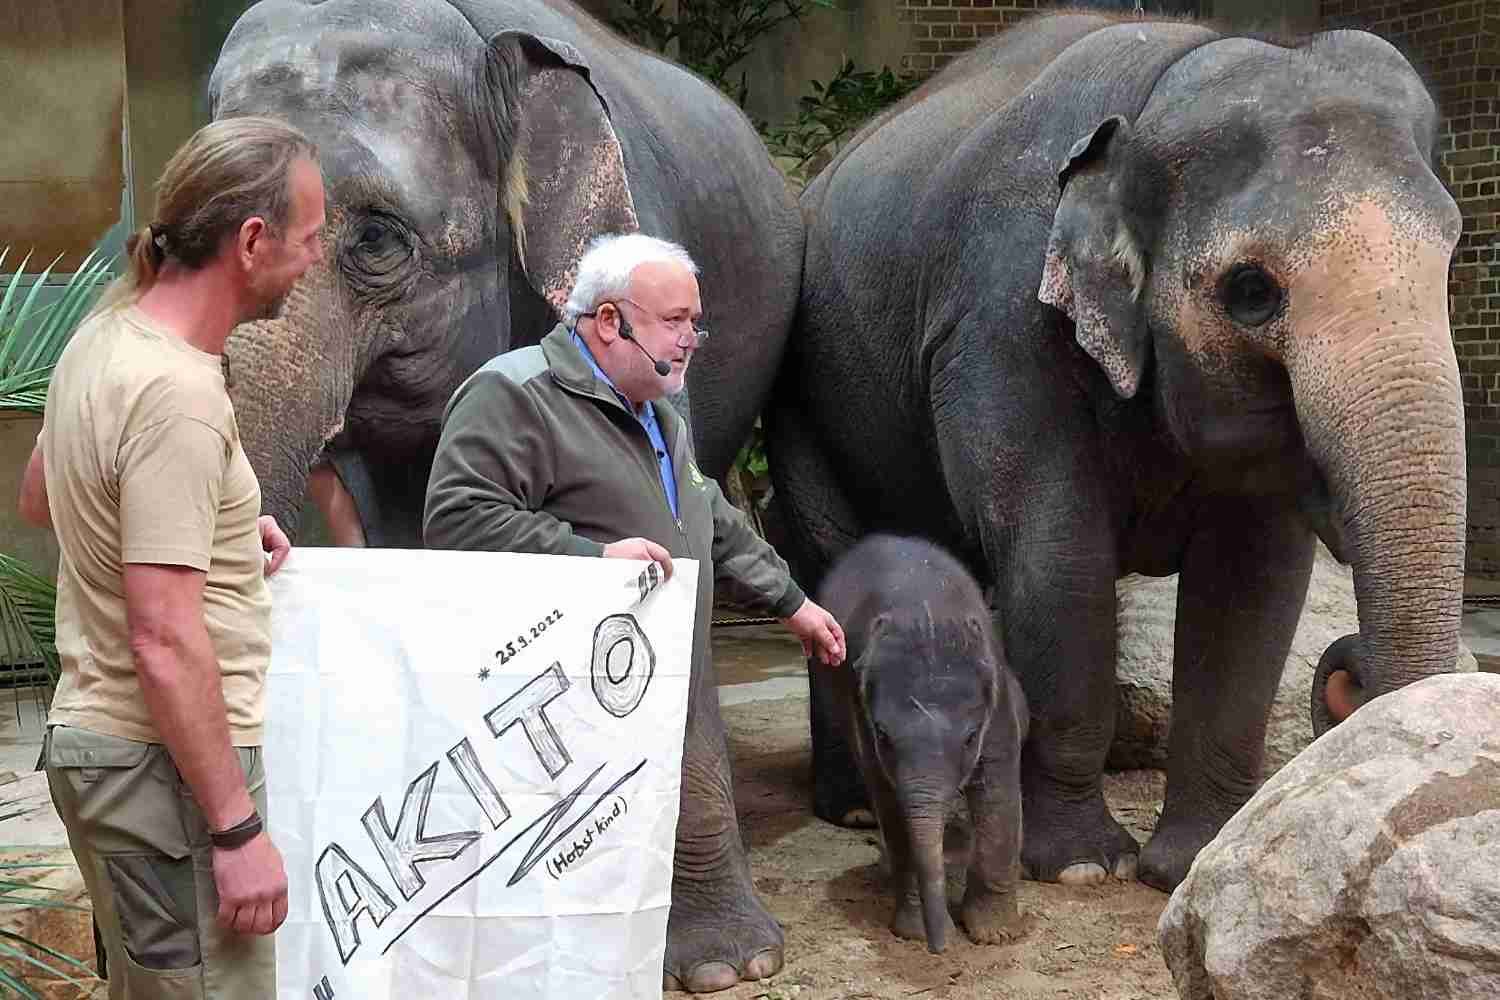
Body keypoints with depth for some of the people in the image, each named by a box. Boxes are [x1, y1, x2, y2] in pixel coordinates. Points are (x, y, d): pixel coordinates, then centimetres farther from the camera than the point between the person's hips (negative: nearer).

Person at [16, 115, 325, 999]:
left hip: (97, 730, 10)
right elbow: (165, 641, -26)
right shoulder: (178, 394, -23)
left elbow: (40, 501, 23)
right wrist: (238, 829, -21)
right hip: (167, 762, -10)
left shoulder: (104, 334, 7)